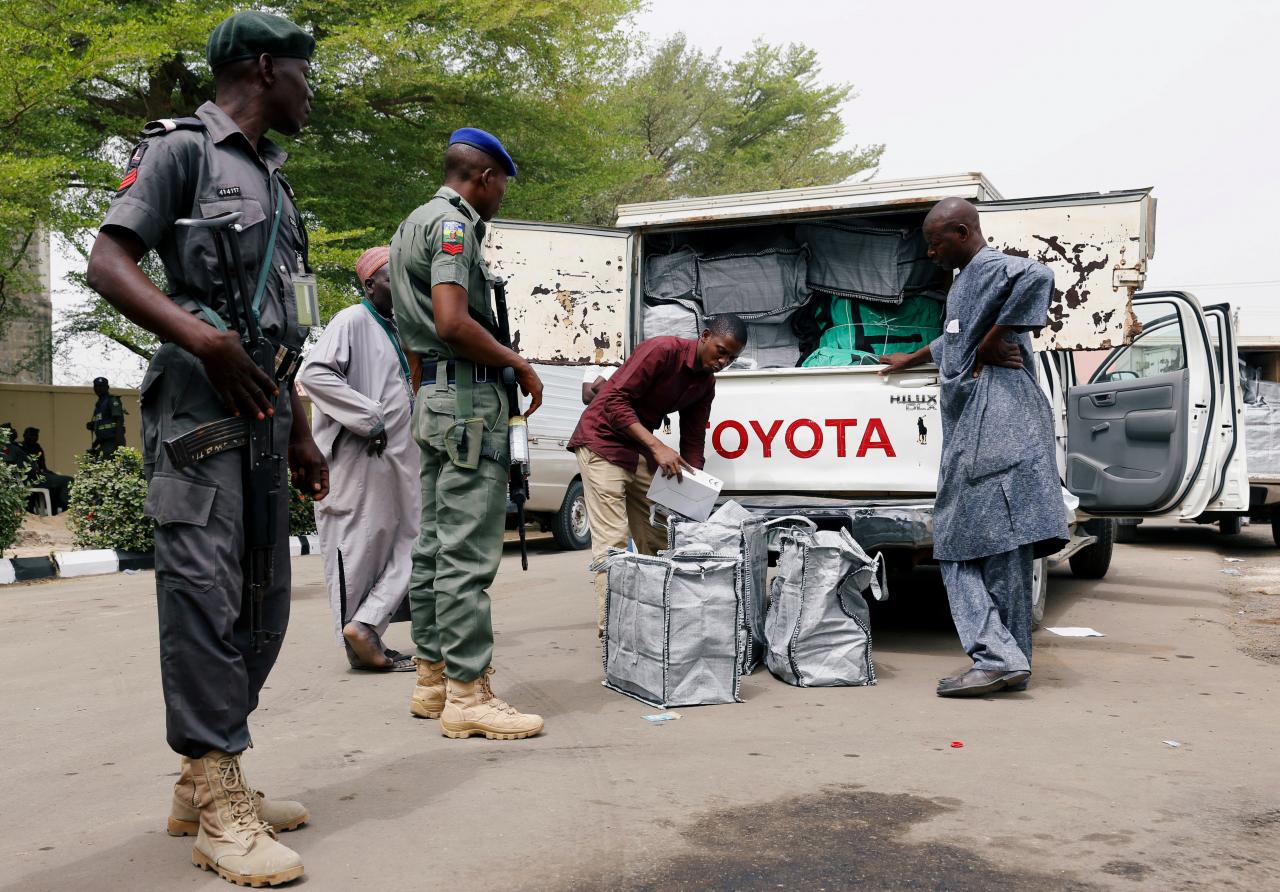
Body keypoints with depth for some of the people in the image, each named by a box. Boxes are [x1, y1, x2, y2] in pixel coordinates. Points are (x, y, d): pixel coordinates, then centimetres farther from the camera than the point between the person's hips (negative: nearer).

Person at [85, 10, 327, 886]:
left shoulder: (274, 179, 25)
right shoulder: (182, 147, 2)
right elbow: (108, 263, -9)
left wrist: (302, 434, 21)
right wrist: (203, 337, -24)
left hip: (262, 408, 9)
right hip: (200, 402, -9)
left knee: (264, 600, 8)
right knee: (206, 590, -11)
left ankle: (208, 781, 19)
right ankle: (219, 807, -7)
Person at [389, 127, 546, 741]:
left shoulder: (415, 223, 22)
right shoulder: (453, 224, -10)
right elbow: (453, 324, -22)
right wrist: (520, 365, -11)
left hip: (435, 397, 11)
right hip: (467, 396, -11)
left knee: (435, 544, 12)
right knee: (468, 550, -10)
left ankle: (433, 677, 20)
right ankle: (467, 693, -7)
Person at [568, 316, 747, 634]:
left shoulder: (706, 384, 4)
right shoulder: (662, 351, -21)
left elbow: (693, 440, 7)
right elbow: (615, 401, -26)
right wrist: (657, 446, -33)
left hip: (641, 451, 8)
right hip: (603, 441, -8)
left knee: (655, 541, 6)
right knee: (612, 541, -13)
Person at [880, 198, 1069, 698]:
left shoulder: (991, 269, -6)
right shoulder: (966, 281, 25)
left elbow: (1037, 276, -30)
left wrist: (991, 345, -21)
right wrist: (909, 360, 60)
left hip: (995, 428, -10)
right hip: (972, 432, 10)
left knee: (1000, 547, -10)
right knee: (959, 546, 6)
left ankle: (1001, 660, -8)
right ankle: (1002, 660, 5)